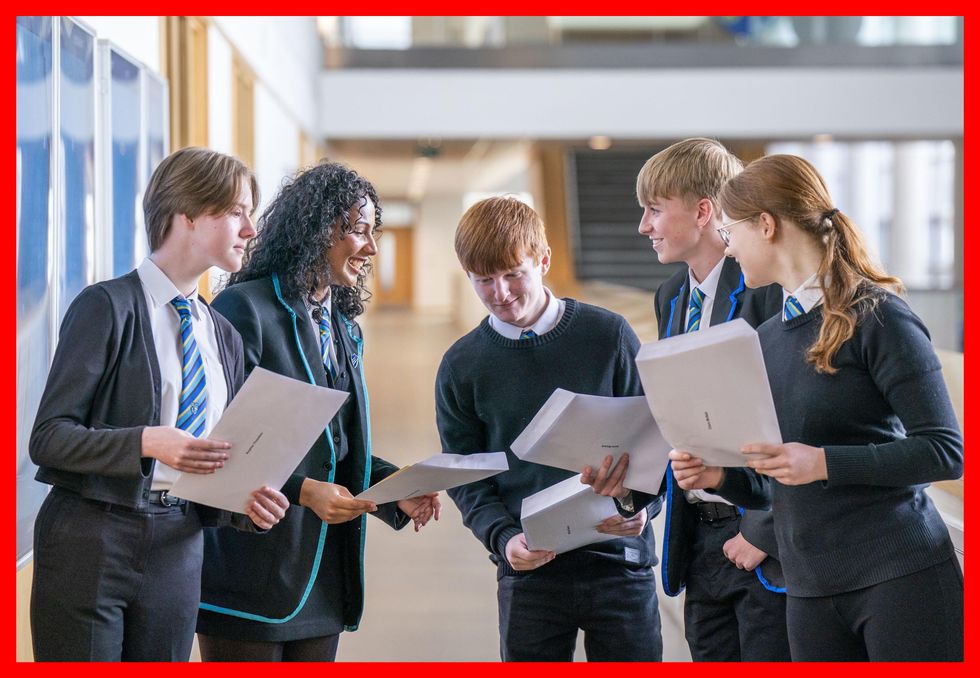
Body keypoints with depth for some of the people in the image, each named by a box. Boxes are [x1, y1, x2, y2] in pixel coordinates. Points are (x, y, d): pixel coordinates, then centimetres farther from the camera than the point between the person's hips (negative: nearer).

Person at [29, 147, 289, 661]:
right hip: (91, 542, -6)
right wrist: (147, 442, -26)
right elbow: (49, 436, -12)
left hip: (178, 550, 6)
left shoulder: (223, 336, 14)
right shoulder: (108, 307, -7)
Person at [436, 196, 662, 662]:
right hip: (529, 570, 1)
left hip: (618, 562, 0)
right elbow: (466, 478, 4)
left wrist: (642, 504, -14)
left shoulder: (608, 335, 0)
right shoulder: (461, 366, 2)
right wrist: (503, 536, -14)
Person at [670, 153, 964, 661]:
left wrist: (823, 463, -20)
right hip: (811, 593, 7)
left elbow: (946, 451, -13)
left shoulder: (876, 316, -6)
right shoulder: (766, 340, 15)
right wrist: (720, 476, 0)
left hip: (901, 576, -7)